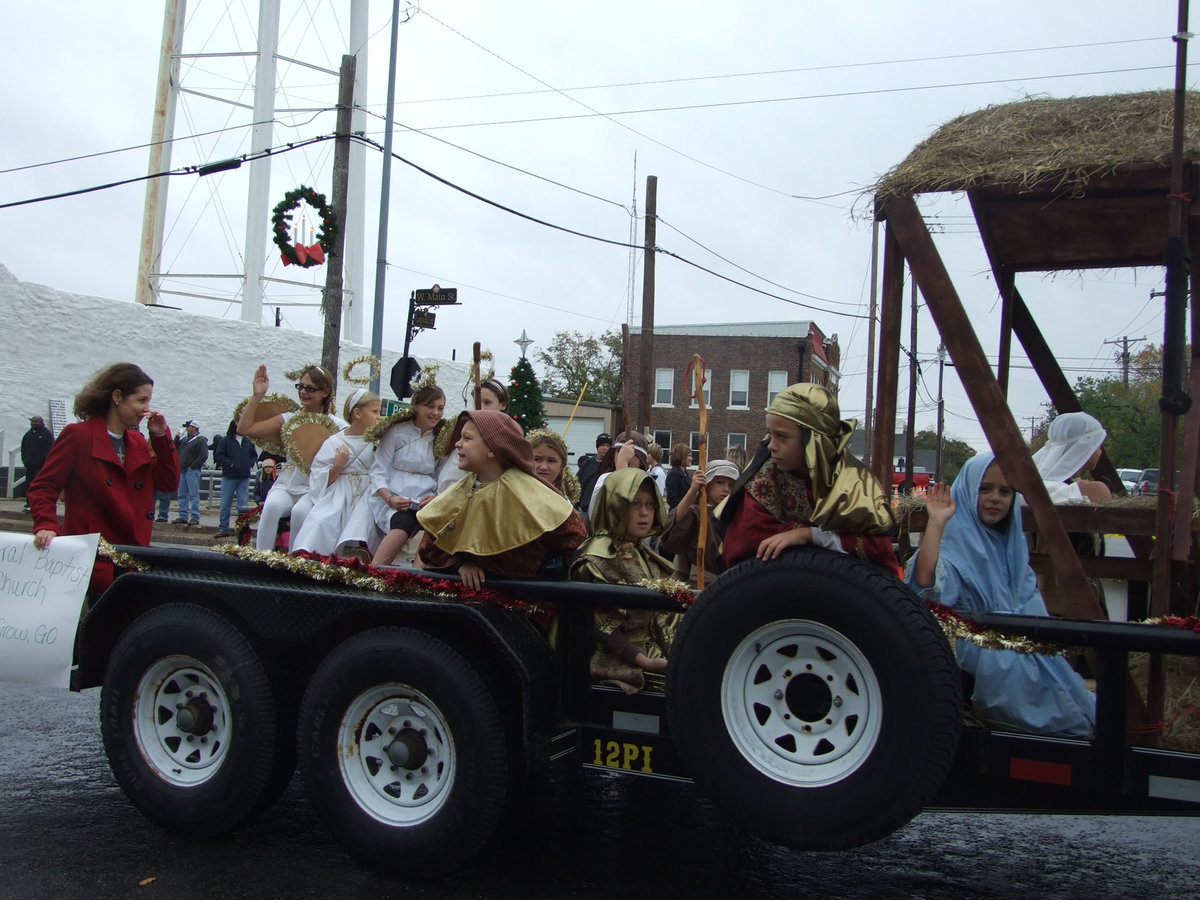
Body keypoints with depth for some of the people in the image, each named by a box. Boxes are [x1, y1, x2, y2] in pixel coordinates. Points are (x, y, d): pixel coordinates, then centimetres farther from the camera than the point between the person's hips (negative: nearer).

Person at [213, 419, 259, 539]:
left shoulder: (248, 442, 8)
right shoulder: (225, 441, -1)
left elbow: (254, 455, 16)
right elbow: (220, 456, -5)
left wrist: (250, 464, -2)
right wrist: (231, 464, -15)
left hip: (244, 477, 2)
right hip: (229, 477, -2)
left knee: (243, 504, 1)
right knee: (225, 503, 3)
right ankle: (223, 529, 12)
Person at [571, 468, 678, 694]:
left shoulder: (644, 554, 16)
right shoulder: (598, 556, -8)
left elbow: (662, 616, 14)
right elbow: (600, 622, -13)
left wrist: (675, 652, -1)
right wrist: (645, 662, -18)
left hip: (653, 650, 8)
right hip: (615, 660, -8)